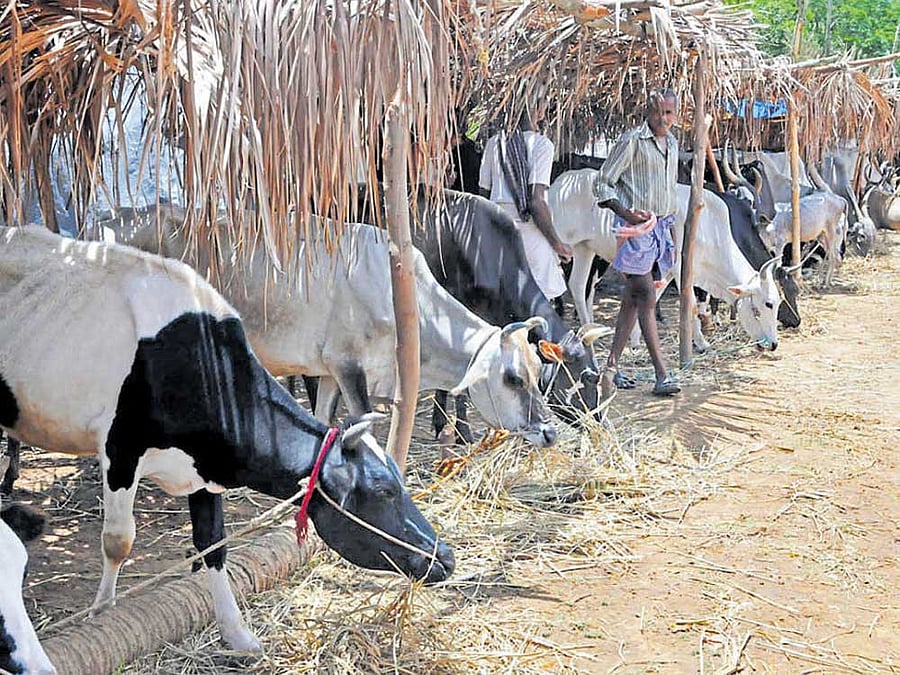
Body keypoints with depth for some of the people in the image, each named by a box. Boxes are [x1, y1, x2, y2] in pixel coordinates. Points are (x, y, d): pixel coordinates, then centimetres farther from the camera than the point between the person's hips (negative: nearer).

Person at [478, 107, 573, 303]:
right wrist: (557, 243, -7)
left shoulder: (493, 143, 9)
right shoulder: (541, 143, -8)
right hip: (530, 229, -6)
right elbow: (536, 201, -15)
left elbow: (484, 194, 9)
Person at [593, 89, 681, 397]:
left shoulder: (672, 143, 15)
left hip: (661, 227, 8)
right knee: (647, 300, -10)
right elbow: (602, 184, -8)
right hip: (637, 229, -8)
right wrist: (626, 213, -21)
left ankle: (612, 366, 14)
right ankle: (662, 375, -11)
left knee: (631, 299, 9)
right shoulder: (632, 141, -8)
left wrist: (668, 230, 21)